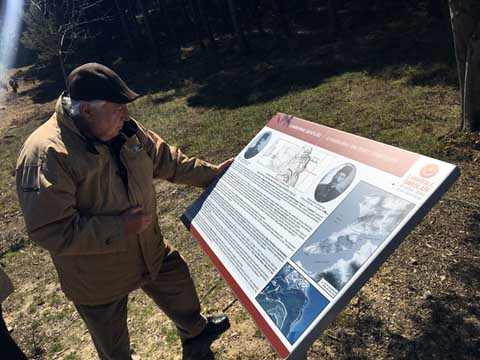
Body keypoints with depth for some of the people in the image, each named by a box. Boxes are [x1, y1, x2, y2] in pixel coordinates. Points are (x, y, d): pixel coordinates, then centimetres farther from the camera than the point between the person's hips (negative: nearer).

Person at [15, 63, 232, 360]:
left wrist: (213, 173, 3)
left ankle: (196, 333, 60)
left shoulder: (125, 130, -10)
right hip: (98, 277, -6)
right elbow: (50, 230, -33)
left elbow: (167, 160, 4)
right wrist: (120, 228, -31)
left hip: (151, 251, 6)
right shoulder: (45, 155, -32)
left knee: (179, 285, 28)